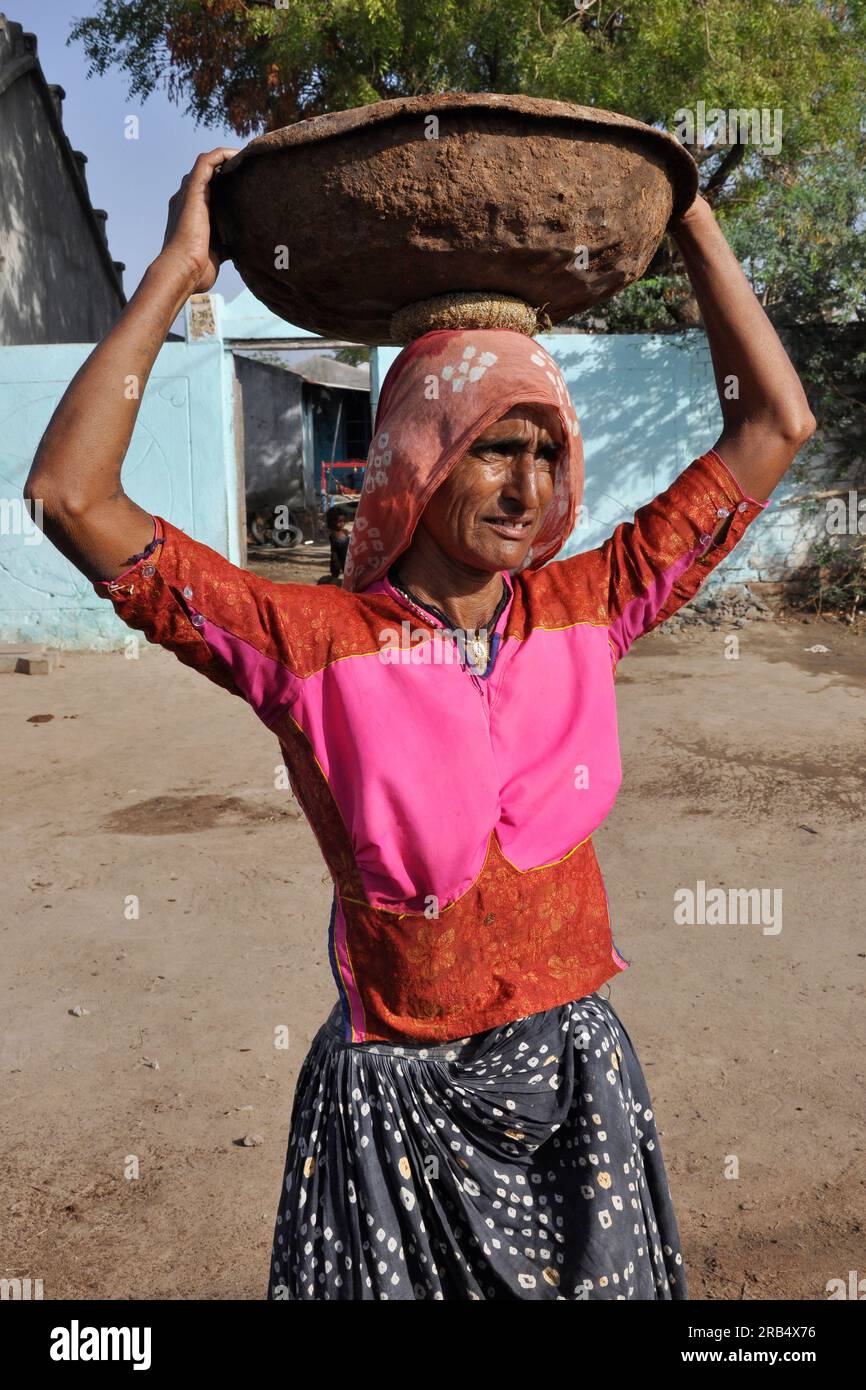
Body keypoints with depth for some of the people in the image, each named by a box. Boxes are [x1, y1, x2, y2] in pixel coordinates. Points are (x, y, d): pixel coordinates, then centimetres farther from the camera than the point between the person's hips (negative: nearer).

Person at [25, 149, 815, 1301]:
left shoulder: (584, 612, -4)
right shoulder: (315, 644, -14)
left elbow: (774, 427, 0)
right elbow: (72, 496, -20)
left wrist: (693, 223, 0)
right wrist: (177, 273, -15)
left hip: (578, 1073, 3)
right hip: (398, 1099, -2)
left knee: (600, 1283, 20)